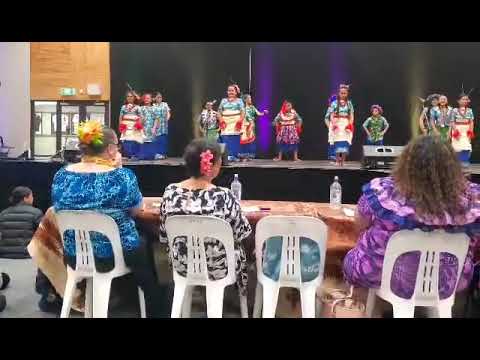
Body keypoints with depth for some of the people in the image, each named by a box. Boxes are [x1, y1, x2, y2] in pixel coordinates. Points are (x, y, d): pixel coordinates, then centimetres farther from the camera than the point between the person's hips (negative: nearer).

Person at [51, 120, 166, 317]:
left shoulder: (61, 175, -8)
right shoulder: (123, 175, -20)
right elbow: (136, 210, -3)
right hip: (115, 254, -4)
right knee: (145, 243, 28)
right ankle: (154, 310, 41)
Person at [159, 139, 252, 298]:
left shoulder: (170, 192, -14)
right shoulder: (224, 196, -26)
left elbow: (164, 235, -2)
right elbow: (241, 234, -12)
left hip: (181, 264, 3)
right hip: (217, 268, -3)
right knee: (238, 246, 29)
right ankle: (240, 294, 48)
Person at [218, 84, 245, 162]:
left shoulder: (239, 101, 9)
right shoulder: (224, 101, 16)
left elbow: (243, 112, 0)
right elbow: (219, 112, 13)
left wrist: (240, 121, -14)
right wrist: (221, 120, -4)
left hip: (235, 123, -2)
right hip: (226, 123, 2)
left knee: (235, 140, -7)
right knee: (226, 140, -8)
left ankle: (235, 156, -3)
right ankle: (227, 156, -7)